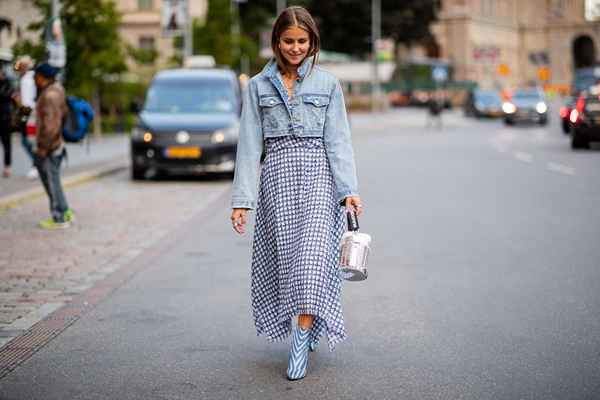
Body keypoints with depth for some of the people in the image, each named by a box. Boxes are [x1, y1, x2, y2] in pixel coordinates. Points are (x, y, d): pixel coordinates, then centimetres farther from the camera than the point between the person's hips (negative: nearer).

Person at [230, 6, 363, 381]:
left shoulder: (327, 83, 6)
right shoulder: (258, 85, 8)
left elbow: (338, 139, 2)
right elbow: (250, 144, 4)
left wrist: (348, 189, -10)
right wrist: (242, 199, -2)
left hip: (318, 173, -1)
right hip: (277, 174, 2)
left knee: (313, 251, -14)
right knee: (284, 254, 3)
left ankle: (302, 338, -12)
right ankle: (307, 329, 23)